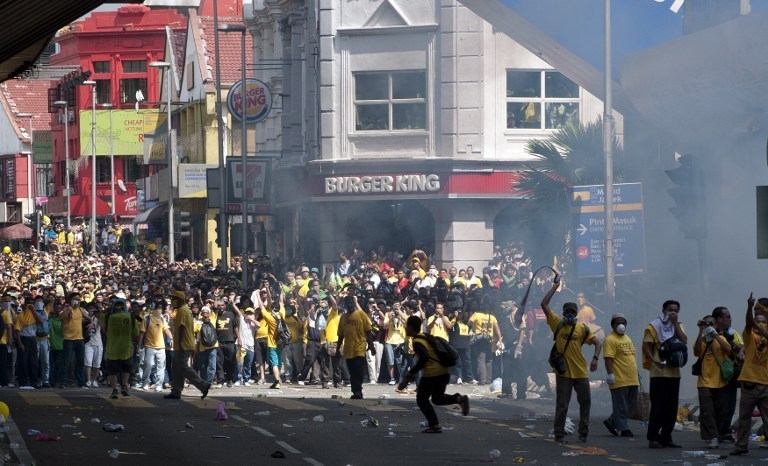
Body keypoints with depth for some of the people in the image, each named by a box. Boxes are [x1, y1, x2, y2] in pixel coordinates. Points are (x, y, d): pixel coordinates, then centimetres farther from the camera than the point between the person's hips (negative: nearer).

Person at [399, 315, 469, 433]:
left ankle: (435, 426, 1)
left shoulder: (417, 342, -11)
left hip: (432, 373, -9)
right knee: (437, 399, 23)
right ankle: (459, 398, -1)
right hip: (444, 372, 9)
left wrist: (412, 372, -20)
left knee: (422, 400, 7)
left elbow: (424, 357, -27)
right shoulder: (425, 337, 16)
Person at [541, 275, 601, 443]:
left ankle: (583, 433, 19)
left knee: (585, 402, 7)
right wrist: (555, 287, -3)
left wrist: (595, 358, -14)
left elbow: (597, 343, 3)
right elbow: (544, 304, -3)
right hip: (563, 372, -2)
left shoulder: (582, 329, 4)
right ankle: (559, 434, 6)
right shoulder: (557, 324, 1)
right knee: (562, 404, 0)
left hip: (580, 372, 2)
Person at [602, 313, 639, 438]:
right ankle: (623, 429, 1)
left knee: (630, 404, 12)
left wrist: (637, 375, 25)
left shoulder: (627, 338, 19)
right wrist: (610, 374, -26)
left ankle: (611, 422, 22)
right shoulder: (610, 340, -9)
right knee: (621, 406, -4)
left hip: (632, 380, 9)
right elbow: (608, 358, -18)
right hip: (619, 380, -9)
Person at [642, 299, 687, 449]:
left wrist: (675, 323, -6)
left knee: (671, 407, 6)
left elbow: (684, 341, -4)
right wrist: (655, 361, -20)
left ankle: (666, 438, 13)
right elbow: (646, 347, -6)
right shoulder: (654, 326, 0)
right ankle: (653, 438, -6)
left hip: (674, 372, 5)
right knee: (658, 406, -8)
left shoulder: (677, 326, 15)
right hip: (659, 373, -5)